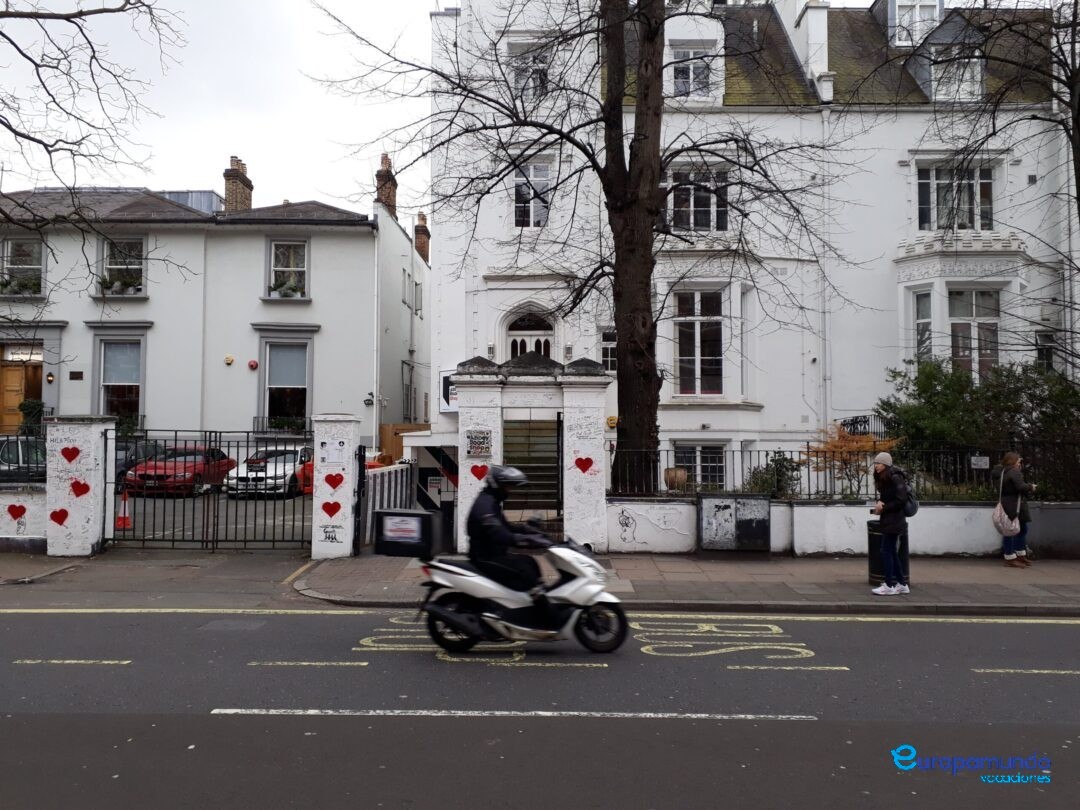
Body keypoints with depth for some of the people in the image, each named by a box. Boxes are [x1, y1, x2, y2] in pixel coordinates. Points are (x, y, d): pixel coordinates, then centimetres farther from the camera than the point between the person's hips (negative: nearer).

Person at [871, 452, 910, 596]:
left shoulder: (895, 478, -15)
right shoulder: (883, 479, 12)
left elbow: (901, 500, -18)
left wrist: (883, 507, -14)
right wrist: (879, 503, -5)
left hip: (894, 521, -9)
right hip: (888, 520, 9)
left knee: (886, 551, -7)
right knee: (892, 552, 13)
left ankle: (890, 585, -1)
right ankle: (902, 584, 20)